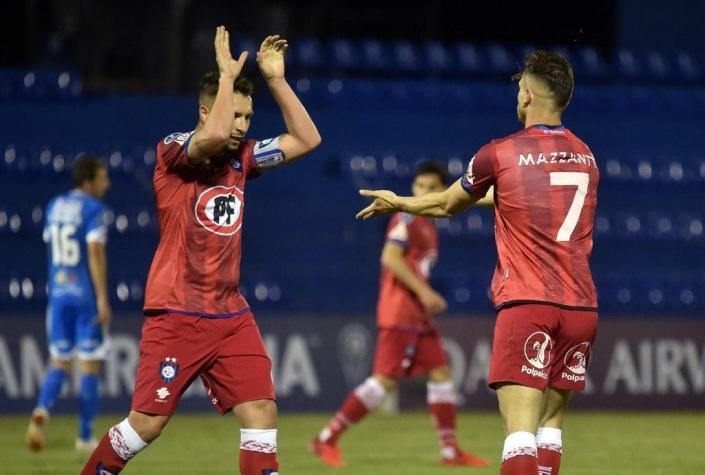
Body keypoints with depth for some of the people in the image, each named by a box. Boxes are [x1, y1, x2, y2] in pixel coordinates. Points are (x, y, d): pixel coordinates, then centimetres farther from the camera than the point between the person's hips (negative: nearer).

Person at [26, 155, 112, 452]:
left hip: (58, 294, 6)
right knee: (90, 364, 3)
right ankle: (85, 436, 5)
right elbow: (95, 254, -18)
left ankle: (42, 409, -17)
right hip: (87, 295, -6)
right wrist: (102, 298, -19)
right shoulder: (93, 210, -10)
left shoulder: (54, 207, 11)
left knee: (60, 362, 11)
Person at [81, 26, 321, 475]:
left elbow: (306, 139, 12)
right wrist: (227, 74, -18)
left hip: (232, 316, 6)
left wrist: (276, 80, 5)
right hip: (177, 316, -6)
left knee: (262, 411, -6)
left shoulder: (242, 158, 11)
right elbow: (215, 135, -29)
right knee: (147, 422, -5)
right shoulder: (173, 151, -8)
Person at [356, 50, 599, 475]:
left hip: (526, 304, -5)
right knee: (551, 421, 16)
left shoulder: (500, 154, -1)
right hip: (581, 306, 5)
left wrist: (397, 203, 36)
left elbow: (447, 205, 17)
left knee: (520, 428, -12)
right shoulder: (586, 157, 13)